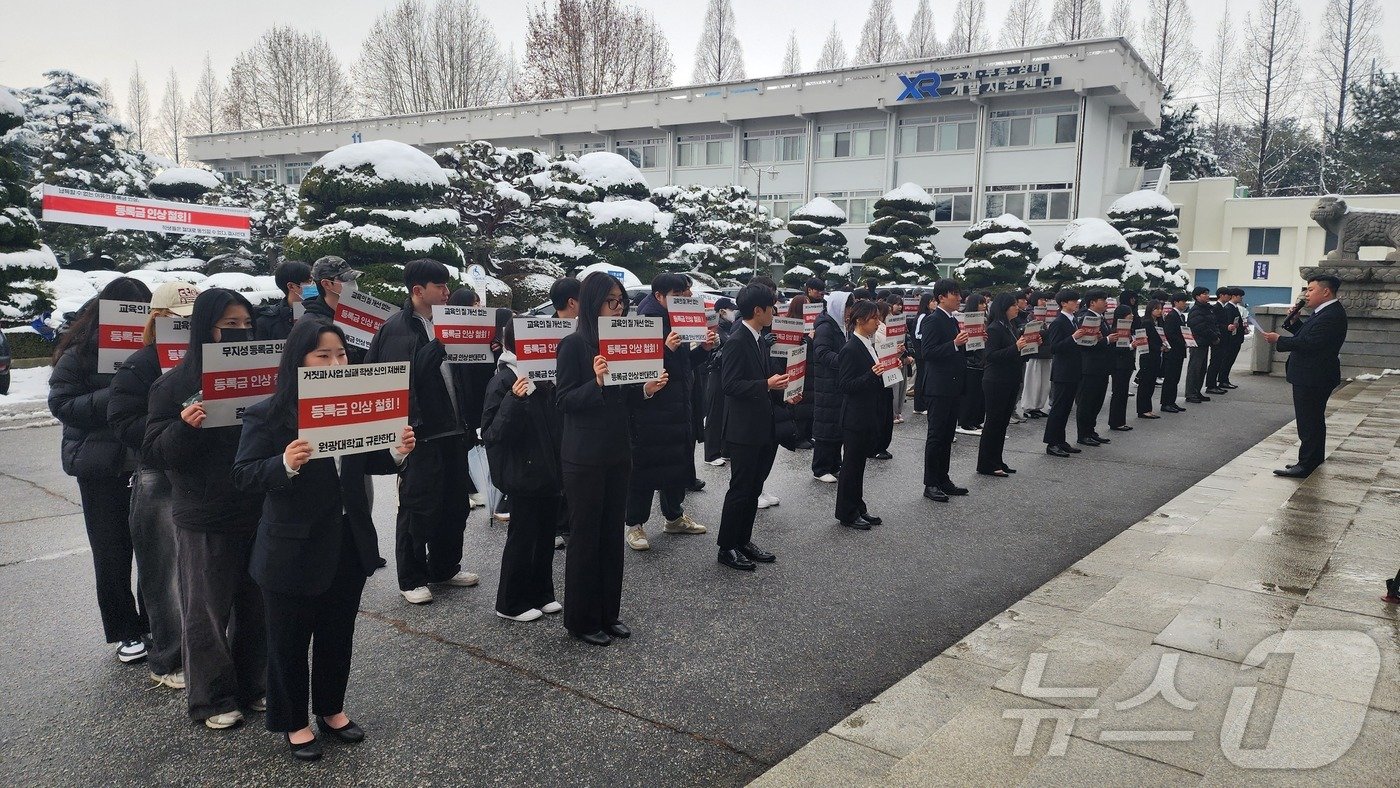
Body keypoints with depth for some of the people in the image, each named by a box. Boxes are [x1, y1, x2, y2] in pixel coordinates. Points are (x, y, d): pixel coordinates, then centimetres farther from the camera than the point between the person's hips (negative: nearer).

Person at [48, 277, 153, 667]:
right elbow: (62, 404, -9)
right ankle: (126, 631, 20)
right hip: (101, 464, -2)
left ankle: (154, 622, 22)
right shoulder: (80, 352, -5)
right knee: (112, 552, 5)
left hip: (148, 460, 3)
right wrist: (114, 396, -21)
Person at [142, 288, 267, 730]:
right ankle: (214, 699, 25)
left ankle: (253, 686, 31)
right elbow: (153, 453, -7)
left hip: (258, 513, 4)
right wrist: (185, 426, -25)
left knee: (256, 606, 13)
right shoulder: (175, 384, -6)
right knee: (207, 611, 9)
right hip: (204, 520, -3)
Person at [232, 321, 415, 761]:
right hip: (293, 550, -4)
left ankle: (331, 708, 39)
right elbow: (243, 477, -15)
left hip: (350, 543, 5)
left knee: (338, 633, 19)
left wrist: (397, 452, -9)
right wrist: (285, 464, -33)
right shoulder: (268, 415, -13)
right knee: (290, 640, 11)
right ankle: (293, 722, 30)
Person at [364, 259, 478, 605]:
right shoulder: (396, 328, -8)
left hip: (452, 430, 7)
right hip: (420, 432, -7)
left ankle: (445, 566, 32)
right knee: (417, 507, 3)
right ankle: (411, 579, 17)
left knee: (455, 504, 16)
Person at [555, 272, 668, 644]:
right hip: (585, 456, -6)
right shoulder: (574, 344, -10)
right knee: (585, 537, 4)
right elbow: (564, 400, -13)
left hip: (618, 452, 6)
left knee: (612, 534, 12)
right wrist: (597, 382, -27)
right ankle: (581, 620, 17)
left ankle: (608, 613, 25)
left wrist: (646, 389, -3)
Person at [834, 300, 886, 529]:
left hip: (869, 415, 9)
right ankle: (846, 513, 12)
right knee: (851, 464, 1)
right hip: (855, 418, -8)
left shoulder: (869, 345, 10)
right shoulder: (851, 349, -17)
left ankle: (858, 508, 25)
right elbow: (844, 385, -20)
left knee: (859, 463, 16)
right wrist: (872, 375, -29)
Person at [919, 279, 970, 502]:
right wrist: (955, 344, -28)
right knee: (936, 435, -3)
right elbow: (926, 353, -21)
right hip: (939, 387, -9)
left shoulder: (953, 320, 15)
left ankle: (943, 479, 21)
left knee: (947, 435, 13)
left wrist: (967, 340, 6)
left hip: (953, 387, 9)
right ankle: (930, 484, 3)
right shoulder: (932, 320, -13)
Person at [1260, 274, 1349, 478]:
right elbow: (1306, 337, 14)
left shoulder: (1332, 316, -20)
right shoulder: (1326, 312, 14)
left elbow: (1310, 343, -27)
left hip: (1312, 378, -11)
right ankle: (1315, 459, 33)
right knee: (1314, 420, 20)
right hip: (1312, 376, 11)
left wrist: (1279, 340, -21)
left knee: (1308, 422, -7)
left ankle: (1305, 465, -4)